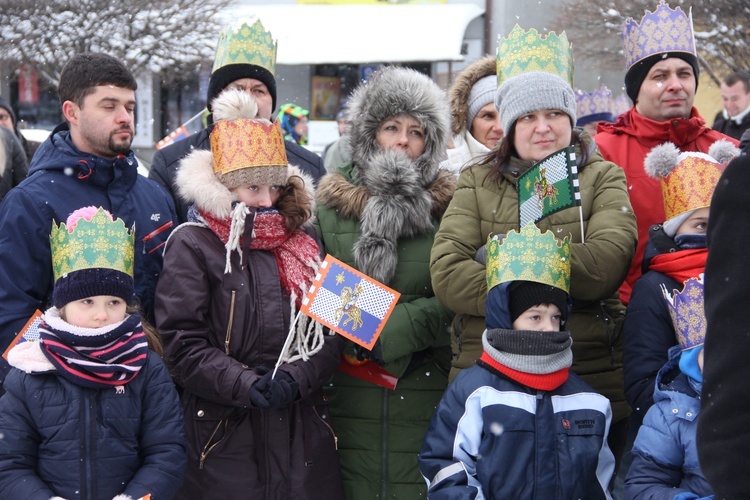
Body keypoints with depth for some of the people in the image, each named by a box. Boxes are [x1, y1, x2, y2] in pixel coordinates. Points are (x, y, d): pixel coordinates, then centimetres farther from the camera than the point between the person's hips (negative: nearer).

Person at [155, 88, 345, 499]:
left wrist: (297, 377, -11)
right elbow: (184, 344, -9)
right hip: (225, 430, -4)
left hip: (303, 427, 4)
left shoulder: (302, 241, 12)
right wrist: (247, 385, -19)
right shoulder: (192, 244, -2)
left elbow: (329, 331, 8)